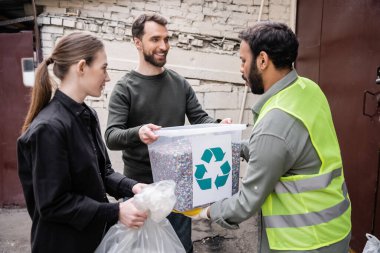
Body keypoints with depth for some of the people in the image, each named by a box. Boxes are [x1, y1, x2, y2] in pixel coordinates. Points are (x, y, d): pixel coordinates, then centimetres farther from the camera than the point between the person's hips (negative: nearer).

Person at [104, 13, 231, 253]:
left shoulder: (180, 83, 3)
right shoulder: (125, 88, -9)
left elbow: (200, 118, 3)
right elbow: (111, 136, -18)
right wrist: (137, 133, -39)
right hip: (140, 184, -3)